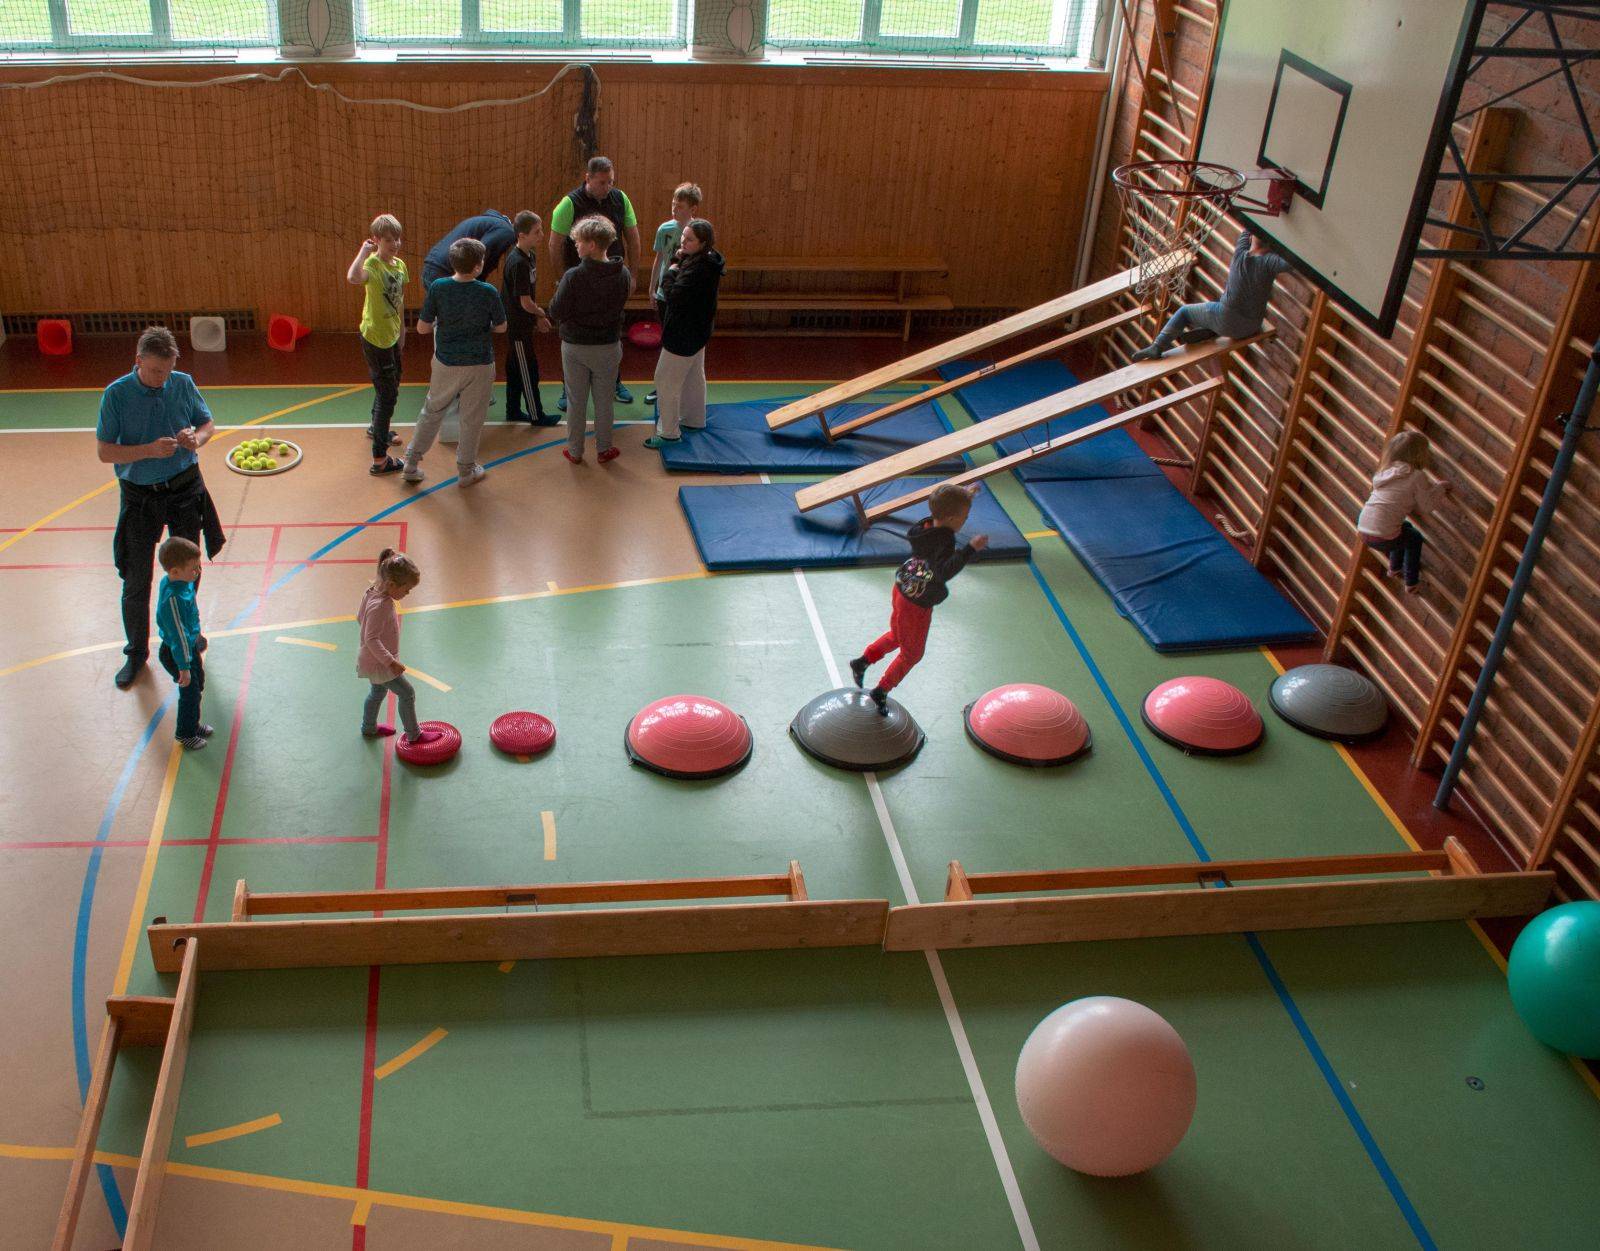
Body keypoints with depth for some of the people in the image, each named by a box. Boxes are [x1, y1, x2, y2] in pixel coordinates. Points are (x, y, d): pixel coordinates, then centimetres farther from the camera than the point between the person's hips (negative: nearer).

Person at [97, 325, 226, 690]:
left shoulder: (183, 384, -6)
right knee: (136, 582, 4)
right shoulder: (116, 395, -14)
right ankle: (136, 653, 21)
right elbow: (104, 451, -13)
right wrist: (149, 450, -27)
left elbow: (207, 424, 7)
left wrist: (197, 438, -17)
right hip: (140, 497, -2)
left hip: (185, 489, 3)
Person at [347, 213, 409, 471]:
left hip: (391, 336, 9)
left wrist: (401, 328, 21)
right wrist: (364, 251, -37)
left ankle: (377, 428, 52)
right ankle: (379, 458, -2)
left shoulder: (400, 265, 1)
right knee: (387, 392, -6)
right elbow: (353, 278, -48)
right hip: (375, 338, -9)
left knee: (391, 385, 26)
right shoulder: (373, 264, -24)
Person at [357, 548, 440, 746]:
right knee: (407, 693, 2)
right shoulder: (381, 605, -33)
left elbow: (359, 618, 10)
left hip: (372, 660, 10)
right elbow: (371, 639, -33)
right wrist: (391, 662, -32)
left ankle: (369, 728, 48)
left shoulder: (373, 592, -5)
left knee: (378, 692, 28)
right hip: (379, 663, -10)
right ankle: (414, 735, 15)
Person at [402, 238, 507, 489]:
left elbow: (422, 328, -7)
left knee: (432, 412, 19)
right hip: (479, 364, -2)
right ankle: (466, 471, 25)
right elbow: (501, 327, -3)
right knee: (472, 419, 13)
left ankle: (411, 465, 25)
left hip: (446, 363, 2)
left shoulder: (438, 288, -13)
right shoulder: (488, 293, -17)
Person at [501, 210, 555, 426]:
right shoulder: (518, 263, -24)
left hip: (516, 324, 9)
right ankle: (536, 415, 10)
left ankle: (513, 411, 27)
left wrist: (537, 316, 5)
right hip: (517, 325, -9)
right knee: (528, 369, 0)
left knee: (515, 368, 17)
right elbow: (525, 303, -23)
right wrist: (541, 314, -5)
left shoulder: (529, 255, 5)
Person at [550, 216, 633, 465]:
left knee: (577, 401, 12)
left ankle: (575, 451, 23)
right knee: (604, 400, 16)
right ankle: (604, 449, 26)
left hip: (575, 346, -2)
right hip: (608, 346, 2)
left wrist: (559, 292, 1)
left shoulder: (573, 276, -22)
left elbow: (556, 312, -16)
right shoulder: (622, 274, -10)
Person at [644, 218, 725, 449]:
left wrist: (672, 270, -18)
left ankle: (669, 432, 8)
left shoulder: (698, 270, -30)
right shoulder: (707, 261, 1)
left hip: (683, 335, -10)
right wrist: (679, 260, -11)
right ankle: (695, 419, 42)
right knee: (694, 376, 25)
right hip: (697, 331, 10)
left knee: (666, 381, 0)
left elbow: (674, 296, -33)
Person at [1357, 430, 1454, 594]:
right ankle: (1412, 584, 31)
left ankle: (1395, 568, 50)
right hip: (1382, 537, -7)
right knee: (1415, 538, 24)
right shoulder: (1417, 476, -8)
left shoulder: (1387, 471, 14)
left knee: (1405, 529, 35)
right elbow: (1426, 506, -1)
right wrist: (1440, 488, 14)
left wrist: (1436, 486, 24)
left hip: (1362, 530, 7)